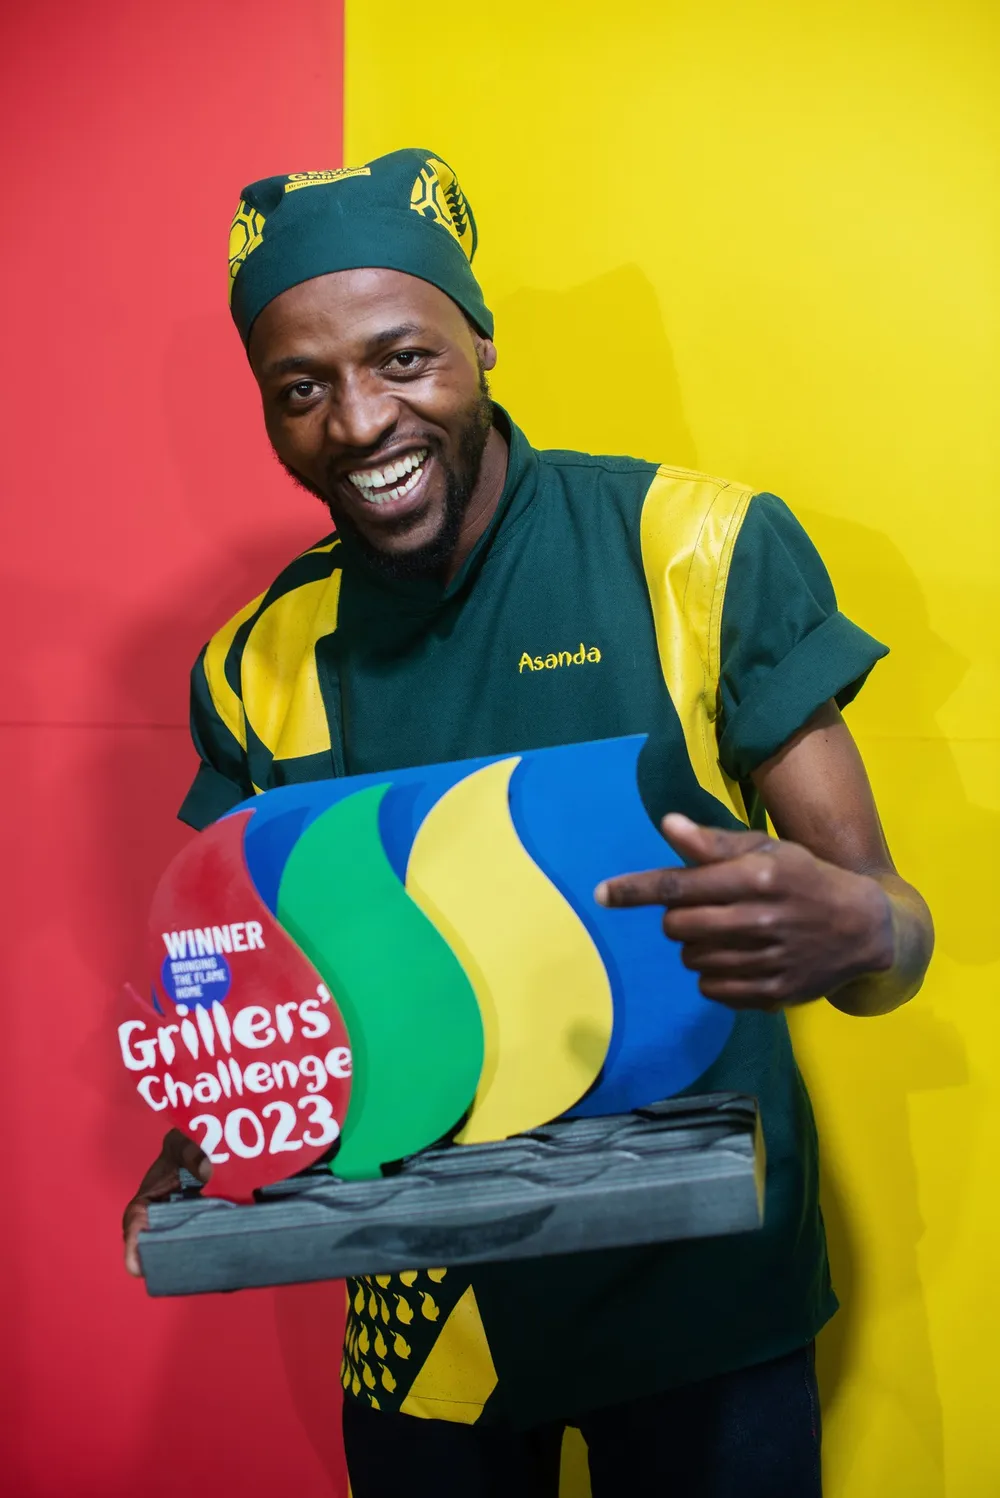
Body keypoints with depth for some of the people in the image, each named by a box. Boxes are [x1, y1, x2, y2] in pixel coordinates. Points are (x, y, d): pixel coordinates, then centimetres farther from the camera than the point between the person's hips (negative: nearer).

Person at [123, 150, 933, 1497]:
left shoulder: (707, 551, -13)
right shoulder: (258, 668, -3)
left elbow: (894, 930, -12)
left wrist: (851, 931, -34)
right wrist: (198, 1162, -14)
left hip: (706, 1286, -2)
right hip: (422, 1313, 3)